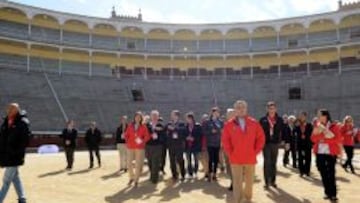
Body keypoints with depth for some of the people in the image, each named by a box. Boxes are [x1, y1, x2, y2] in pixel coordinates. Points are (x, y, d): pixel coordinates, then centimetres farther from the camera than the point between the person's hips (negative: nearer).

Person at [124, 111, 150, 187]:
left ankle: (136, 181, 10)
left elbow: (147, 136, -4)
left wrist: (143, 141, -19)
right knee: (129, 164, 5)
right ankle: (132, 178, 27)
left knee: (138, 164, -1)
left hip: (140, 148, -2)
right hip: (130, 147, 3)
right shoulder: (130, 125, 6)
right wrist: (127, 142, 0)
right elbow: (126, 135, 12)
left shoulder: (143, 126, -1)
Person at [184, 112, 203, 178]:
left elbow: (200, 136, -2)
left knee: (196, 160, 5)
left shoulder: (198, 126, -1)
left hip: (196, 146, -1)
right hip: (187, 146, 1)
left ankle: (195, 172, 24)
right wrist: (186, 138, -9)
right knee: (189, 161, 1)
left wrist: (194, 139, -14)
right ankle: (190, 174, 9)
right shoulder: (185, 126, 3)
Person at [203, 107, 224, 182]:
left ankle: (214, 174, 16)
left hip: (218, 143, 2)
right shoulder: (208, 122, 0)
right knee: (211, 159, -2)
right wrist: (211, 131, -15)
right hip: (210, 143, -2)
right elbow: (204, 132, -1)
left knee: (216, 159, 5)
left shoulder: (221, 122, 5)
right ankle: (210, 174, 7)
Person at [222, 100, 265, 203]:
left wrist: (255, 152, 0)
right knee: (237, 182, 0)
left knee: (249, 181, 14)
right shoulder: (229, 124, -1)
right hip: (235, 159, -2)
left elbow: (261, 138, 4)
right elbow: (225, 140, 0)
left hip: (250, 158, 2)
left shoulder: (254, 123, 2)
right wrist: (230, 153, -4)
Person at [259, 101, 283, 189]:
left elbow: (283, 131, 2)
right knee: (267, 163, -1)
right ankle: (267, 182, 6)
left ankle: (273, 181, 22)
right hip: (266, 143, -2)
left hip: (275, 143, 2)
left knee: (273, 163, 11)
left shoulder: (279, 120, 3)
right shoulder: (263, 120, -2)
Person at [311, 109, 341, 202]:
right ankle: (327, 192, 15)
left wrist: (326, 139, -17)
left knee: (331, 173, -5)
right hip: (320, 152, 4)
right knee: (323, 173, 6)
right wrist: (316, 133, -15)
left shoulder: (334, 126, -5)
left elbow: (338, 139, -11)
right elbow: (313, 139, 2)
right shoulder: (317, 126, 7)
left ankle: (333, 194, 2)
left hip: (331, 153, -4)